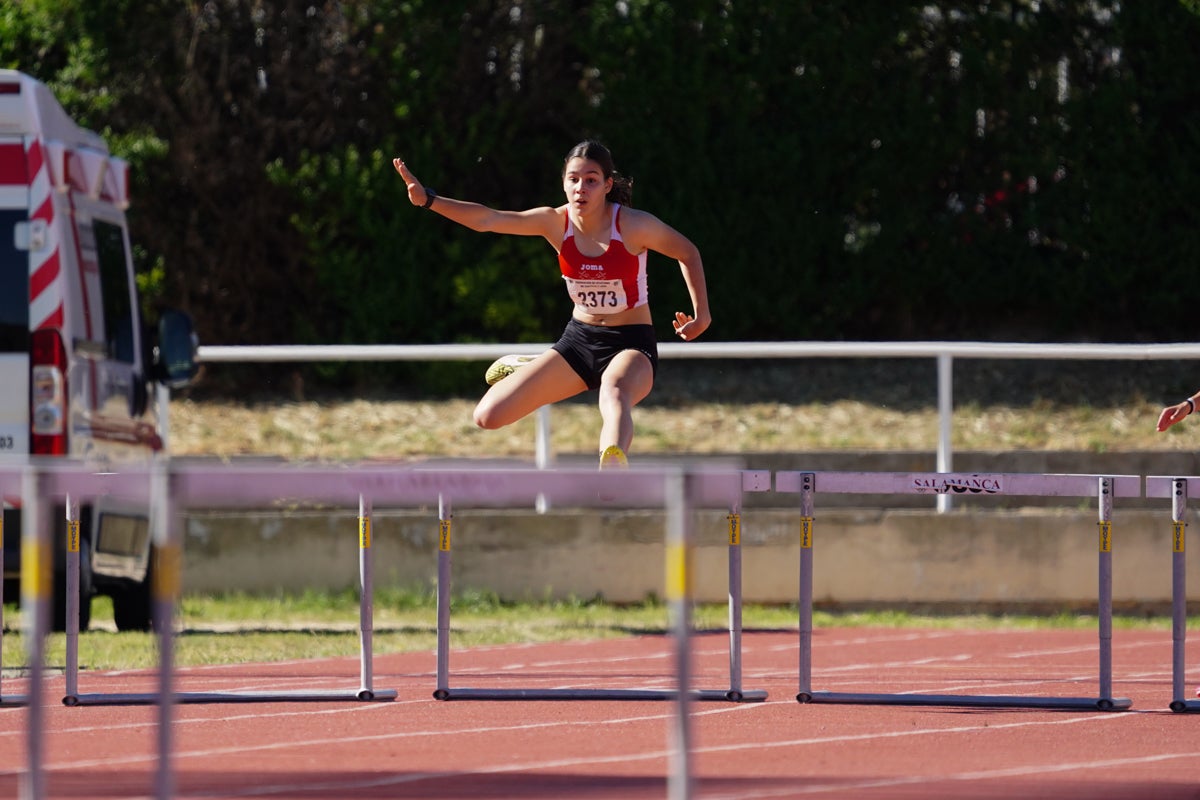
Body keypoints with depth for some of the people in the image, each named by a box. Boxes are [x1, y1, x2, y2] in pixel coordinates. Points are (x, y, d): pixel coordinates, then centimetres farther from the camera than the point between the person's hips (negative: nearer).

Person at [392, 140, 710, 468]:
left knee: (613, 394, -43)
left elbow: (688, 253, 1)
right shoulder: (556, 222, -8)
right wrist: (428, 199, -32)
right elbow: (486, 219, -19)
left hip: (630, 344, -5)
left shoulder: (633, 225, -16)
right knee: (489, 416, -2)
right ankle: (524, 371, 34)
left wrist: (701, 315, -5)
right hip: (578, 339, 5)